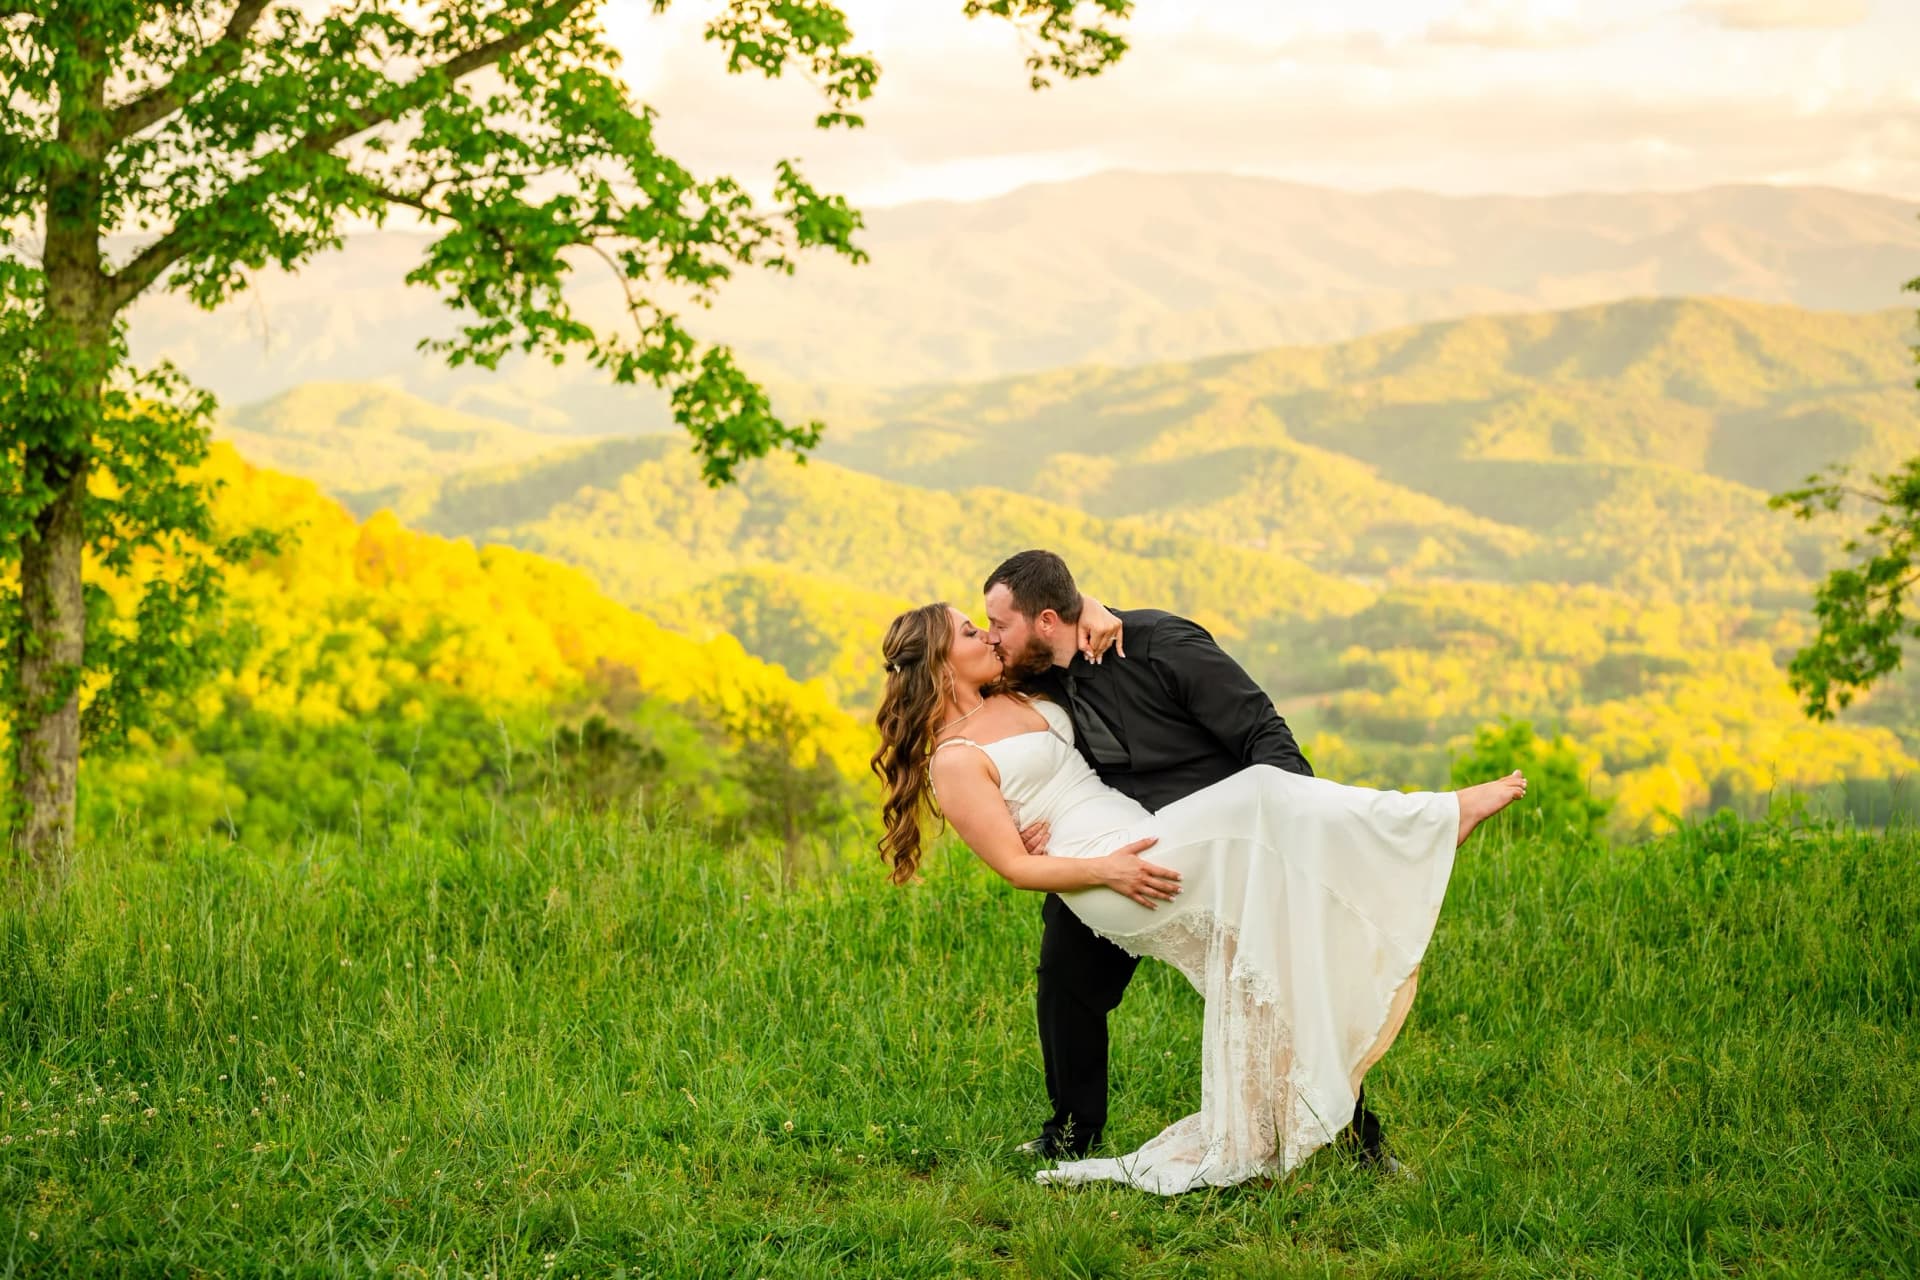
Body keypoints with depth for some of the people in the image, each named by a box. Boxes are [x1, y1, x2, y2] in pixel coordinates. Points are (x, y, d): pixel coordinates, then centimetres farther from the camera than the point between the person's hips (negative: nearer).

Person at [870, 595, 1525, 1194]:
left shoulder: (1015, 696, 18)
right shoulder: (954, 762, -5)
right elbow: (1015, 866, -10)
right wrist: (1106, 869, -22)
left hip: (1147, 840, 9)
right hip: (1103, 874, -9)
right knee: (1257, 800, -23)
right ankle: (1440, 817, -15)